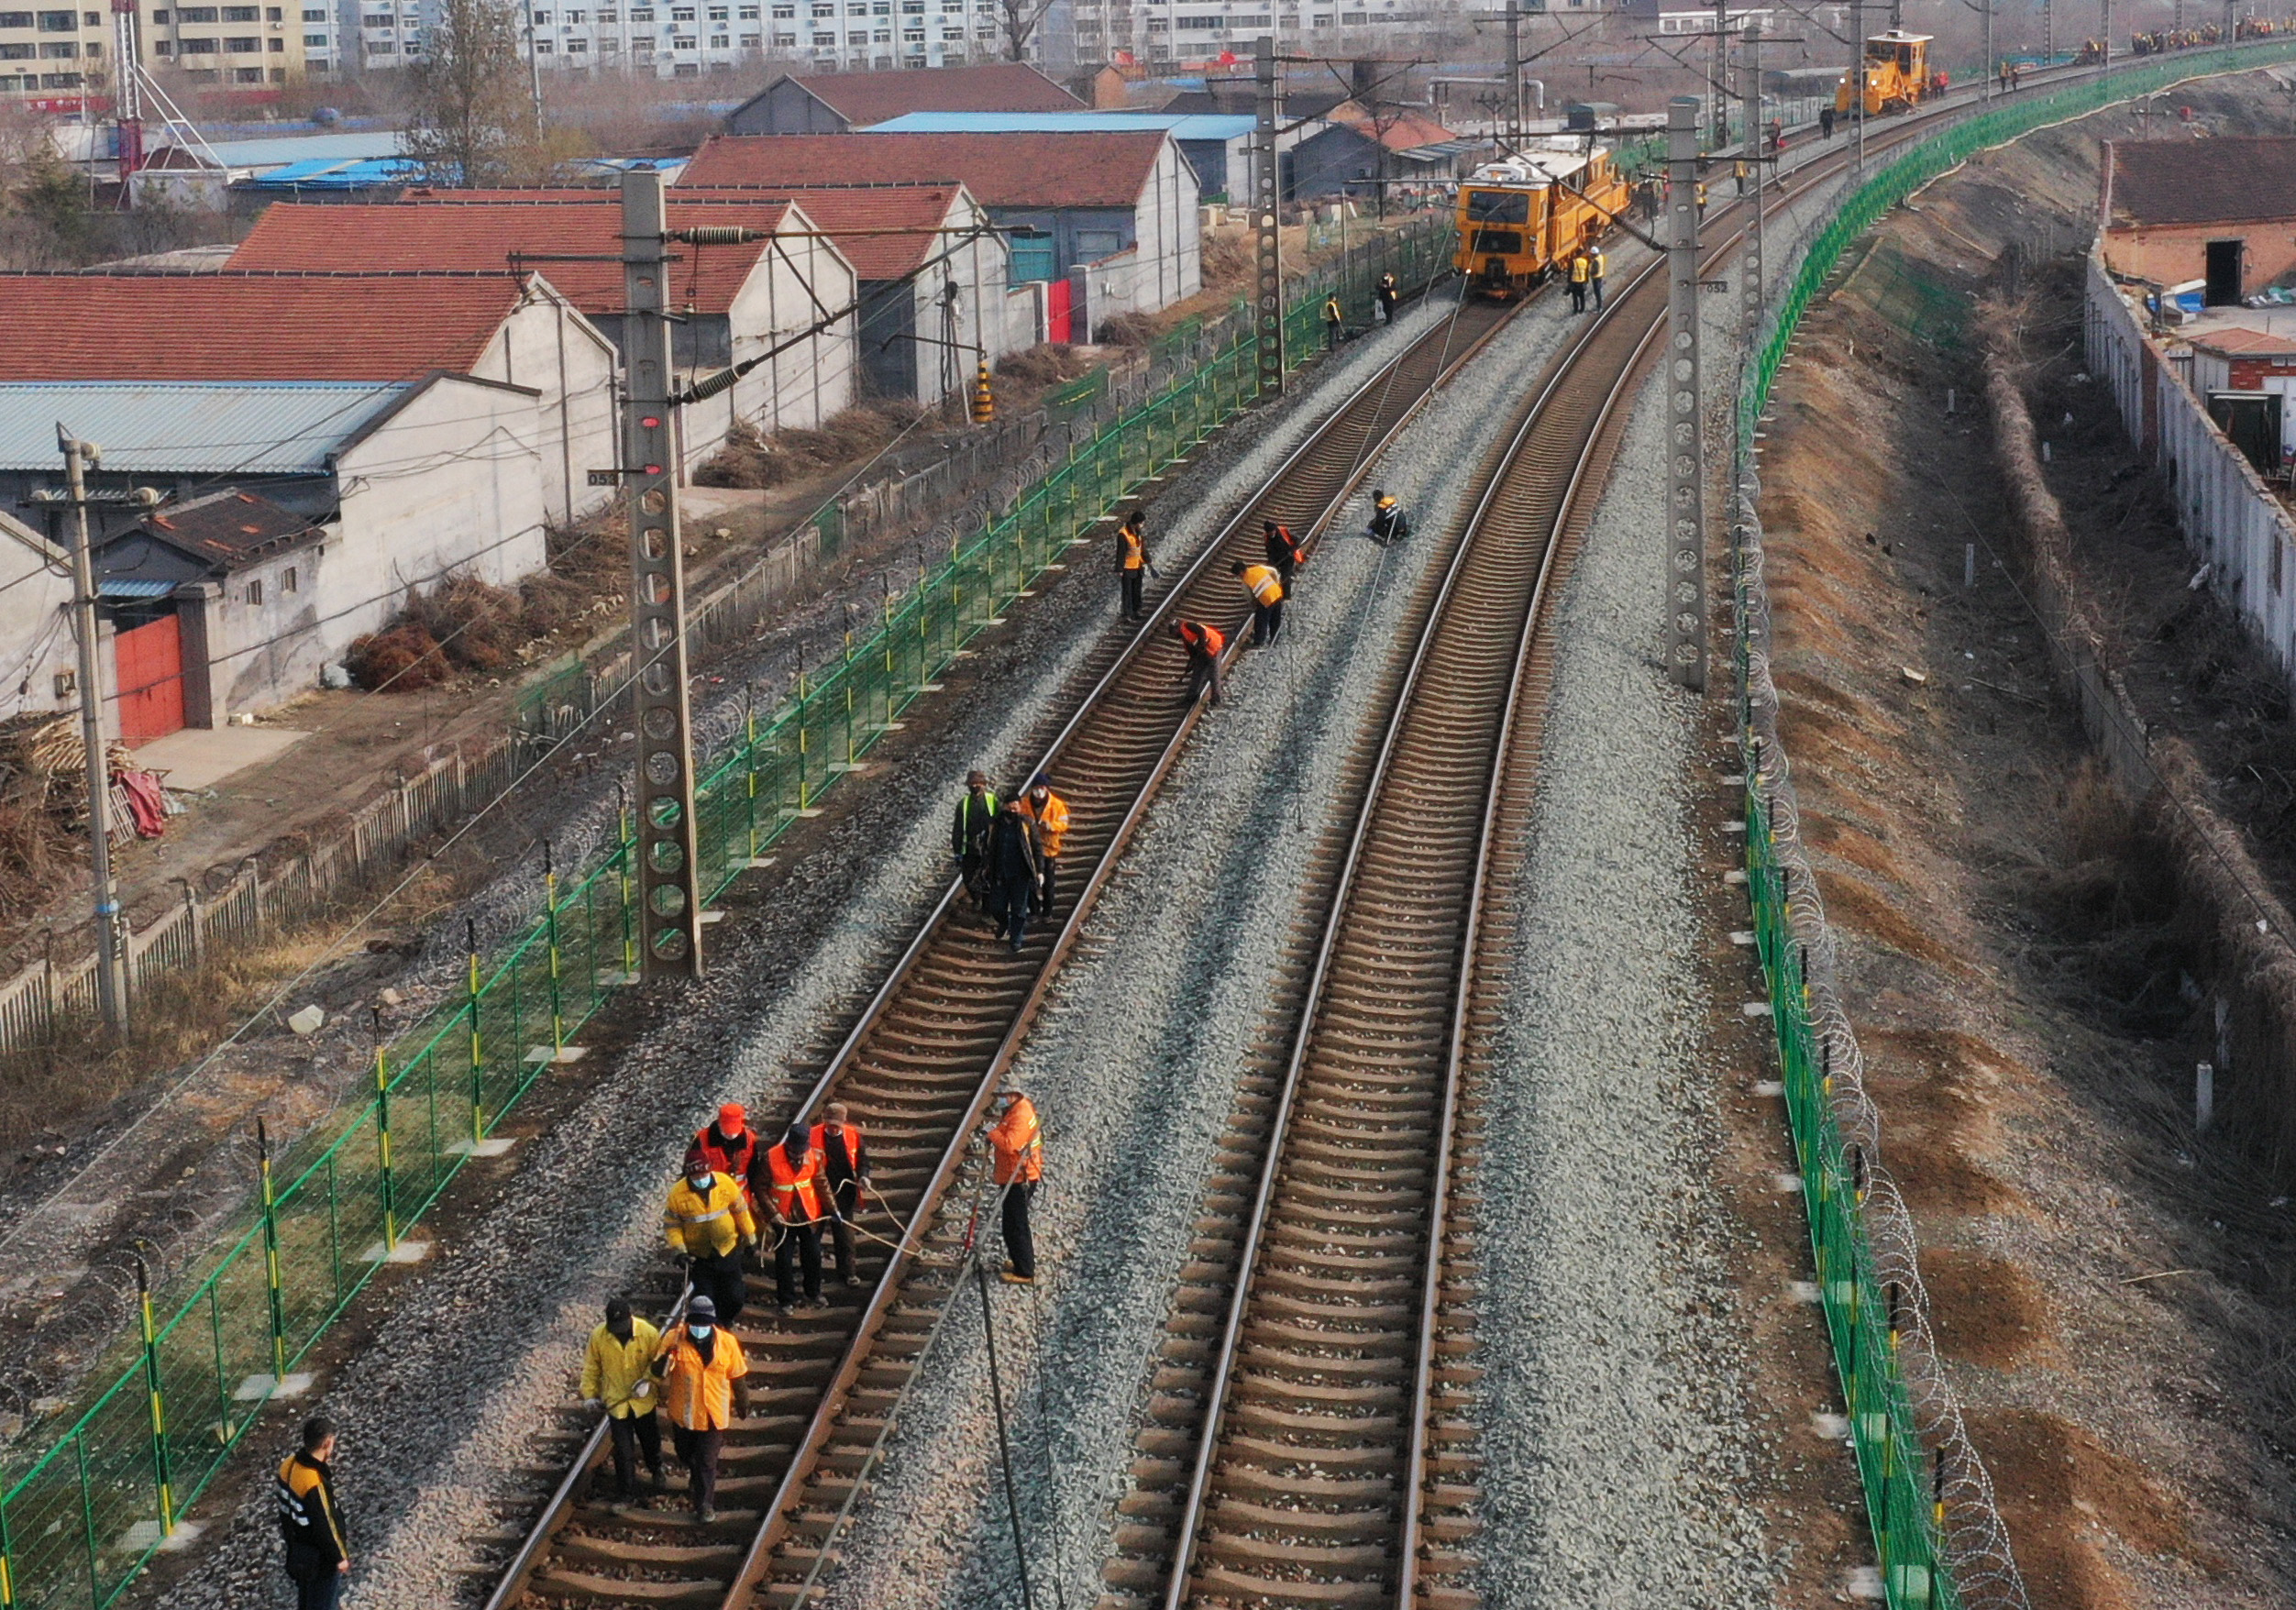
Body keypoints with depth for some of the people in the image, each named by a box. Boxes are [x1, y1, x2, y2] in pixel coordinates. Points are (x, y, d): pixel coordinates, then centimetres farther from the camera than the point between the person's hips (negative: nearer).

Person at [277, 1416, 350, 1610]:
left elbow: (285, 1505, 5)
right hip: (319, 1556, -8)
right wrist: (340, 1557, -12)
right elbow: (325, 1525, -25)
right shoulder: (316, 1484, -37)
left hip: (297, 1545, 8)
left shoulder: (289, 1464, -12)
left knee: (306, 1592, 29)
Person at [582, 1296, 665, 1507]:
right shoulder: (598, 1337, -15)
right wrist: (590, 1394, -1)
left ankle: (656, 1470, 52)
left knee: (650, 1440, 23)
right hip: (616, 1402, 0)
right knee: (622, 1452, 3)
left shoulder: (649, 1334, -19)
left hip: (644, 1400, 0)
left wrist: (648, 1381, -23)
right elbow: (591, 1367, -2)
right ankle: (624, 1494, 16)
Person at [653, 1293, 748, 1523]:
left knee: (707, 1462, 2)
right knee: (685, 1454, 24)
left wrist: (743, 1405, 9)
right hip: (683, 1412, 2)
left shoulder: (726, 1342, -14)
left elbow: (738, 1377, -1)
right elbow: (658, 1373, -18)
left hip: (713, 1414, -2)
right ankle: (695, 1476, 56)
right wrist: (666, 1356, -39)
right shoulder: (674, 1338, -16)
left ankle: (704, 1505, 18)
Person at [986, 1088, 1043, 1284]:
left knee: (1015, 1226, -5)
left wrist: (992, 1134, -17)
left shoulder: (1020, 1116, -22)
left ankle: (1024, 1273, 0)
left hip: (1019, 1178, -11)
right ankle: (1022, 1264, 33)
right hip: (1017, 1177, 11)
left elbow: (1009, 1144, -30)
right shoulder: (1018, 1109, 10)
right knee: (1015, 1224, 22)